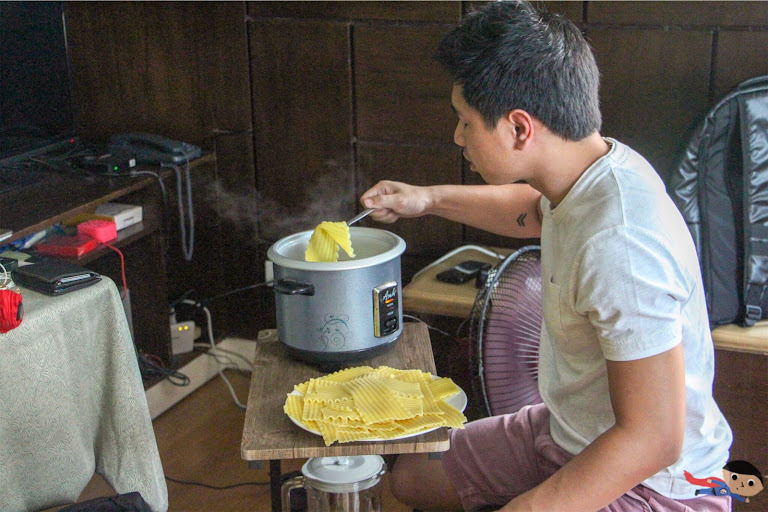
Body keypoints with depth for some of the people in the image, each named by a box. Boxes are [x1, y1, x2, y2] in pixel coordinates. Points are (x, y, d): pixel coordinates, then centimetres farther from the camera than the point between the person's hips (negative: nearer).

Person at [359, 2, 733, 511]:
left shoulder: (619, 246, -35)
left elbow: (652, 439, -32)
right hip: (569, 433, 9)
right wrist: (431, 199, 20)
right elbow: (537, 210, 21)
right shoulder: (596, 164, -6)